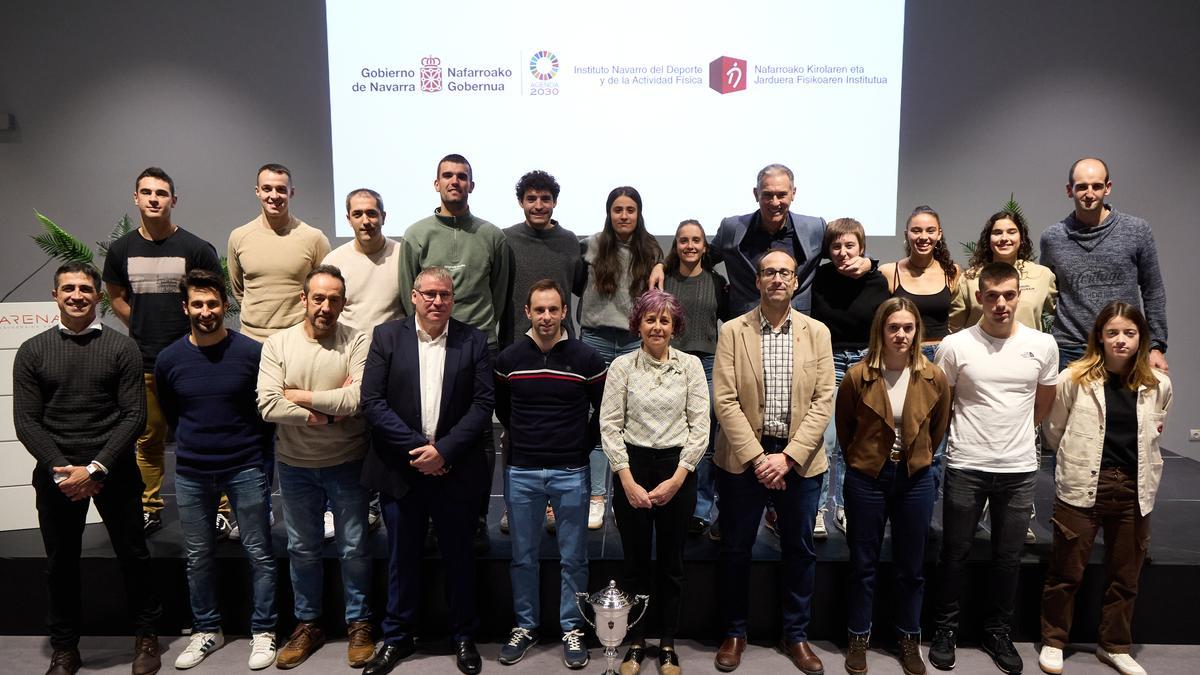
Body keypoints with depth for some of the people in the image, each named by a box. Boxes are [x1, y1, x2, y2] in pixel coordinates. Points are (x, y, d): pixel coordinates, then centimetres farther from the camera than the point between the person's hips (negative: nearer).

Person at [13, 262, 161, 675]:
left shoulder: (122, 349, -1)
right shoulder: (32, 352, 4)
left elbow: (134, 416, -5)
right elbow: (26, 422, 0)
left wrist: (96, 468, -14)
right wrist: (61, 470, -11)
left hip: (114, 470, -1)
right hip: (55, 473, 2)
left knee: (132, 555, 7)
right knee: (61, 563, 11)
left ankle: (146, 636, 25)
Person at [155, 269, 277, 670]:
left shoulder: (252, 352, -9)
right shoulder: (169, 360, 0)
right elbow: (170, 415, 15)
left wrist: (254, 452, 4)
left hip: (245, 470, -3)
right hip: (191, 473, 3)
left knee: (259, 553, 4)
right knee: (198, 556, 13)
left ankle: (263, 631, 18)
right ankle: (206, 630, 30)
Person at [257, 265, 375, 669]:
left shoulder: (356, 343, -10)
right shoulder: (277, 344, -4)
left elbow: (360, 398, -23)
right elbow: (268, 405, -15)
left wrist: (302, 397, -16)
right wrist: (328, 412, -19)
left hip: (347, 464, -2)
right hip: (295, 466, 2)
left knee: (354, 549, 10)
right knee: (302, 550, 17)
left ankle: (359, 623, 29)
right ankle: (307, 624, 35)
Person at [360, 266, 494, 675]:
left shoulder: (473, 340, 0)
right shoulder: (387, 336, 0)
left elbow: (483, 403, -5)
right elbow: (372, 402, -6)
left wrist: (443, 450, -14)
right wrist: (417, 447, -14)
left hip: (455, 470, 0)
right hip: (400, 469, 0)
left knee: (459, 557, 12)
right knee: (402, 558, 14)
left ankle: (464, 637, 30)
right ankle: (397, 638, 32)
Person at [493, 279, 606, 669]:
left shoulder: (586, 359, -5)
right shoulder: (508, 359, 0)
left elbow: (602, 410, 7)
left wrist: (583, 446, 5)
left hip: (570, 474, -1)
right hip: (521, 473, 2)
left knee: (573, 558, 8)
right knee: (523, 557, 12)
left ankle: (572, 629, 24)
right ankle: (525, 626, 28)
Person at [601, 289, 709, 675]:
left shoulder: (691, 365, -1)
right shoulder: (622, 366, -2)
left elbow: (700, 425, -3)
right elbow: (610, 426, -4)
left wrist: (677, 479, -8)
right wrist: (628, 482, -9)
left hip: (678, 469, 0)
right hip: (631, 468, 0)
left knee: (671, 562, 10)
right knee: (635, 560, 9)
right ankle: (636, 643, 25)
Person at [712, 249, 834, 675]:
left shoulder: (817, 332, 2)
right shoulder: (733, 331, -2)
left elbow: (823, 401, -3)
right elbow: (725, 401, -8)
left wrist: (788, 456, -12)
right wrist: (757, 457, -14)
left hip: (800, 458, 1)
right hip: (743, 457, -1)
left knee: (800, 551, 12)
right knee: (735, 550, 8)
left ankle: (796, 636, 29)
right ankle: (734, 634, 27)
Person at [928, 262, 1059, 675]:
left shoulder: (1043, 346, -1)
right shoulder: (955, 346, -8)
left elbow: (1042, 405, 14)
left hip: (1020, 470, 2)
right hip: (965, 468, -2)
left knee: (1008, 558, 13)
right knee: (956, 553, 9)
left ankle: (998, 632, 31)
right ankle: (946, 627, 26)